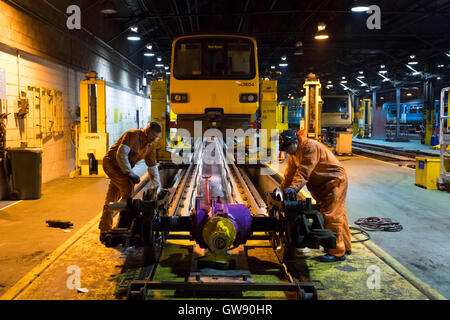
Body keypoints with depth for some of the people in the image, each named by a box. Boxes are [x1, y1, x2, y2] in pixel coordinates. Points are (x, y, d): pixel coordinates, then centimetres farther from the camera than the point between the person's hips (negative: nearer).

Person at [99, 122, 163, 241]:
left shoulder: (151, 146, 2)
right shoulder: (133, 135, -22)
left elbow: (152, 166, 8)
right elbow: (121, 155, -27)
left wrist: (157, 186, 6)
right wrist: (131, 174, -28)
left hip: (122, 168, 8)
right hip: (111, 162, -8)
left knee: (111, 200, 10)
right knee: (128, 186, -26)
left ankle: (104, 232, 16)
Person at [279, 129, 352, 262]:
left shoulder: (310, 146, -23)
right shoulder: (294, 153, 7)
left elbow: (304, 170, -31)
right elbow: (290, 172, 7)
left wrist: (293, 187, -38)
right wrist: (282, 189, 1)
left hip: (335, 181, -10)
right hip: (322, 184, 10)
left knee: (331, 215, -13)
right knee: (338, 214, 16)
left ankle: (337, 252, -9)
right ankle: (345, 246, 27)